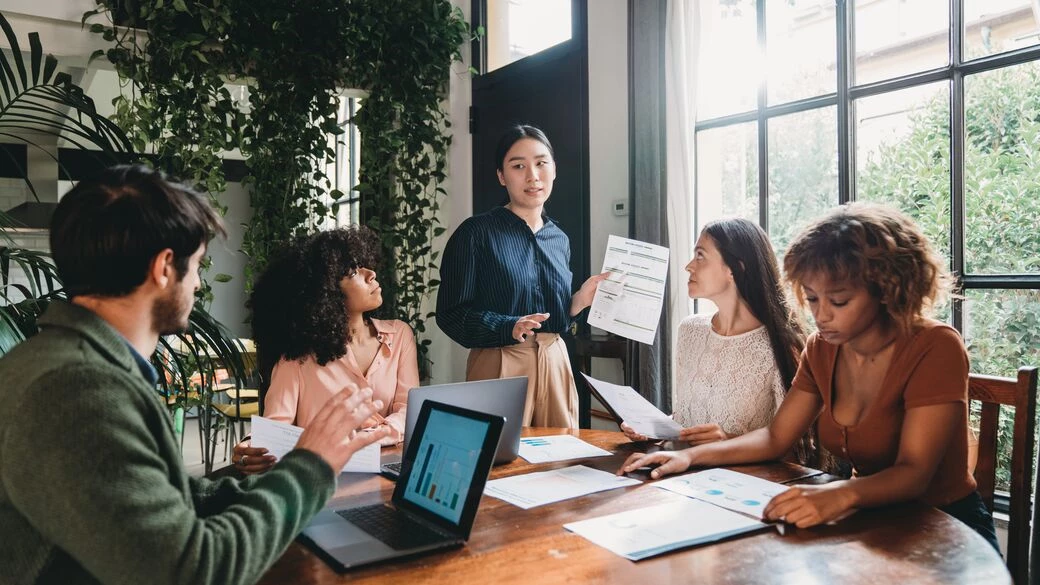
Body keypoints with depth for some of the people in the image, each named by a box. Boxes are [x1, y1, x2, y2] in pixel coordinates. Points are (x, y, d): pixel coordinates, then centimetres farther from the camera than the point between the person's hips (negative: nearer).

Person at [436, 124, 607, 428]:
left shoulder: (560, 239, 11)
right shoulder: (476, 233, -7)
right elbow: (451, 313, -12)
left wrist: (579, 301, -1)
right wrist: (510, 328, -24)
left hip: (555, 362, 6)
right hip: (499, 365, -5)